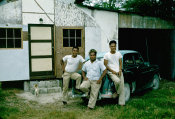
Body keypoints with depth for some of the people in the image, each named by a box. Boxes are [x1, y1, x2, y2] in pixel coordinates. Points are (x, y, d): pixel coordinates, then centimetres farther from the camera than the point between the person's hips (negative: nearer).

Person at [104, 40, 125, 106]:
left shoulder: (119, 54, 11)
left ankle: (121, 102, -2)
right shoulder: (106, 55, 1)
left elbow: (120, 63, 12)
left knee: (122, 86, -7)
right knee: (117, 81, -32)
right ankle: (117, 92, 0)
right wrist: (112, 71, -11)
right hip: (111, 72, -3)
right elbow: (105, 65, -1)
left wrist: (120, 70, -6)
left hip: (119, 72, 4)